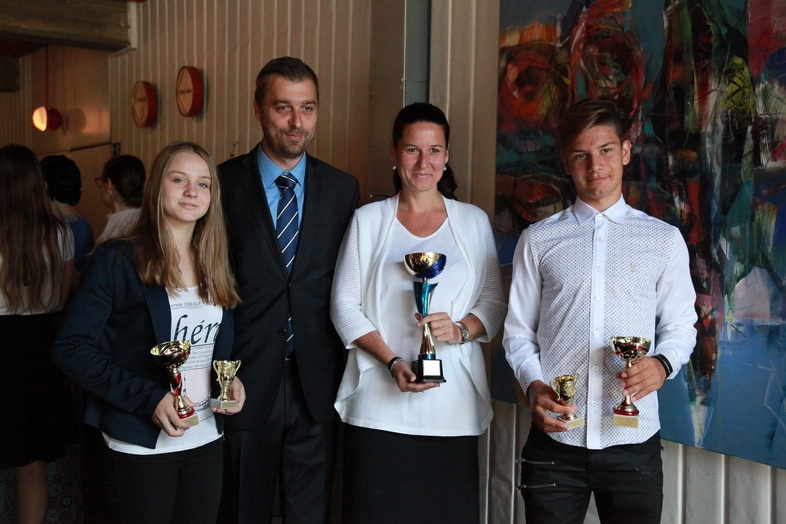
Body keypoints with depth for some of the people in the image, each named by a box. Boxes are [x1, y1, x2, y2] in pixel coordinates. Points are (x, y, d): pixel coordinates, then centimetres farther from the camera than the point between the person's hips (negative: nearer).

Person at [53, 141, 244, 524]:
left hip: (207, 440, 5)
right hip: (140, 446, -5)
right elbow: (72, 348, -13)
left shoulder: (215, 264, 7)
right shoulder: (116, 260, -10)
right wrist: (149, 398, -20)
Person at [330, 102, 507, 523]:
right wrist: (393, 362, -10)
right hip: (379, 406, -1)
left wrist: (460, 328, -12)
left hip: (453, 405, 1)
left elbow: (494, 303, 9)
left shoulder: (473, 221, 9)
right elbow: (344, 306, 3)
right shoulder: (368, 220, 7)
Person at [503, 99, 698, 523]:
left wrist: (663, 364, -12)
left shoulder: (664, 240, 6)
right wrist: (535, 386, -10)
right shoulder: (538, 241, 6)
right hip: (555, 438, 0)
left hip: (634, 440, 0)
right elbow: (518, 331, 7)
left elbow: (681, 325, 8)